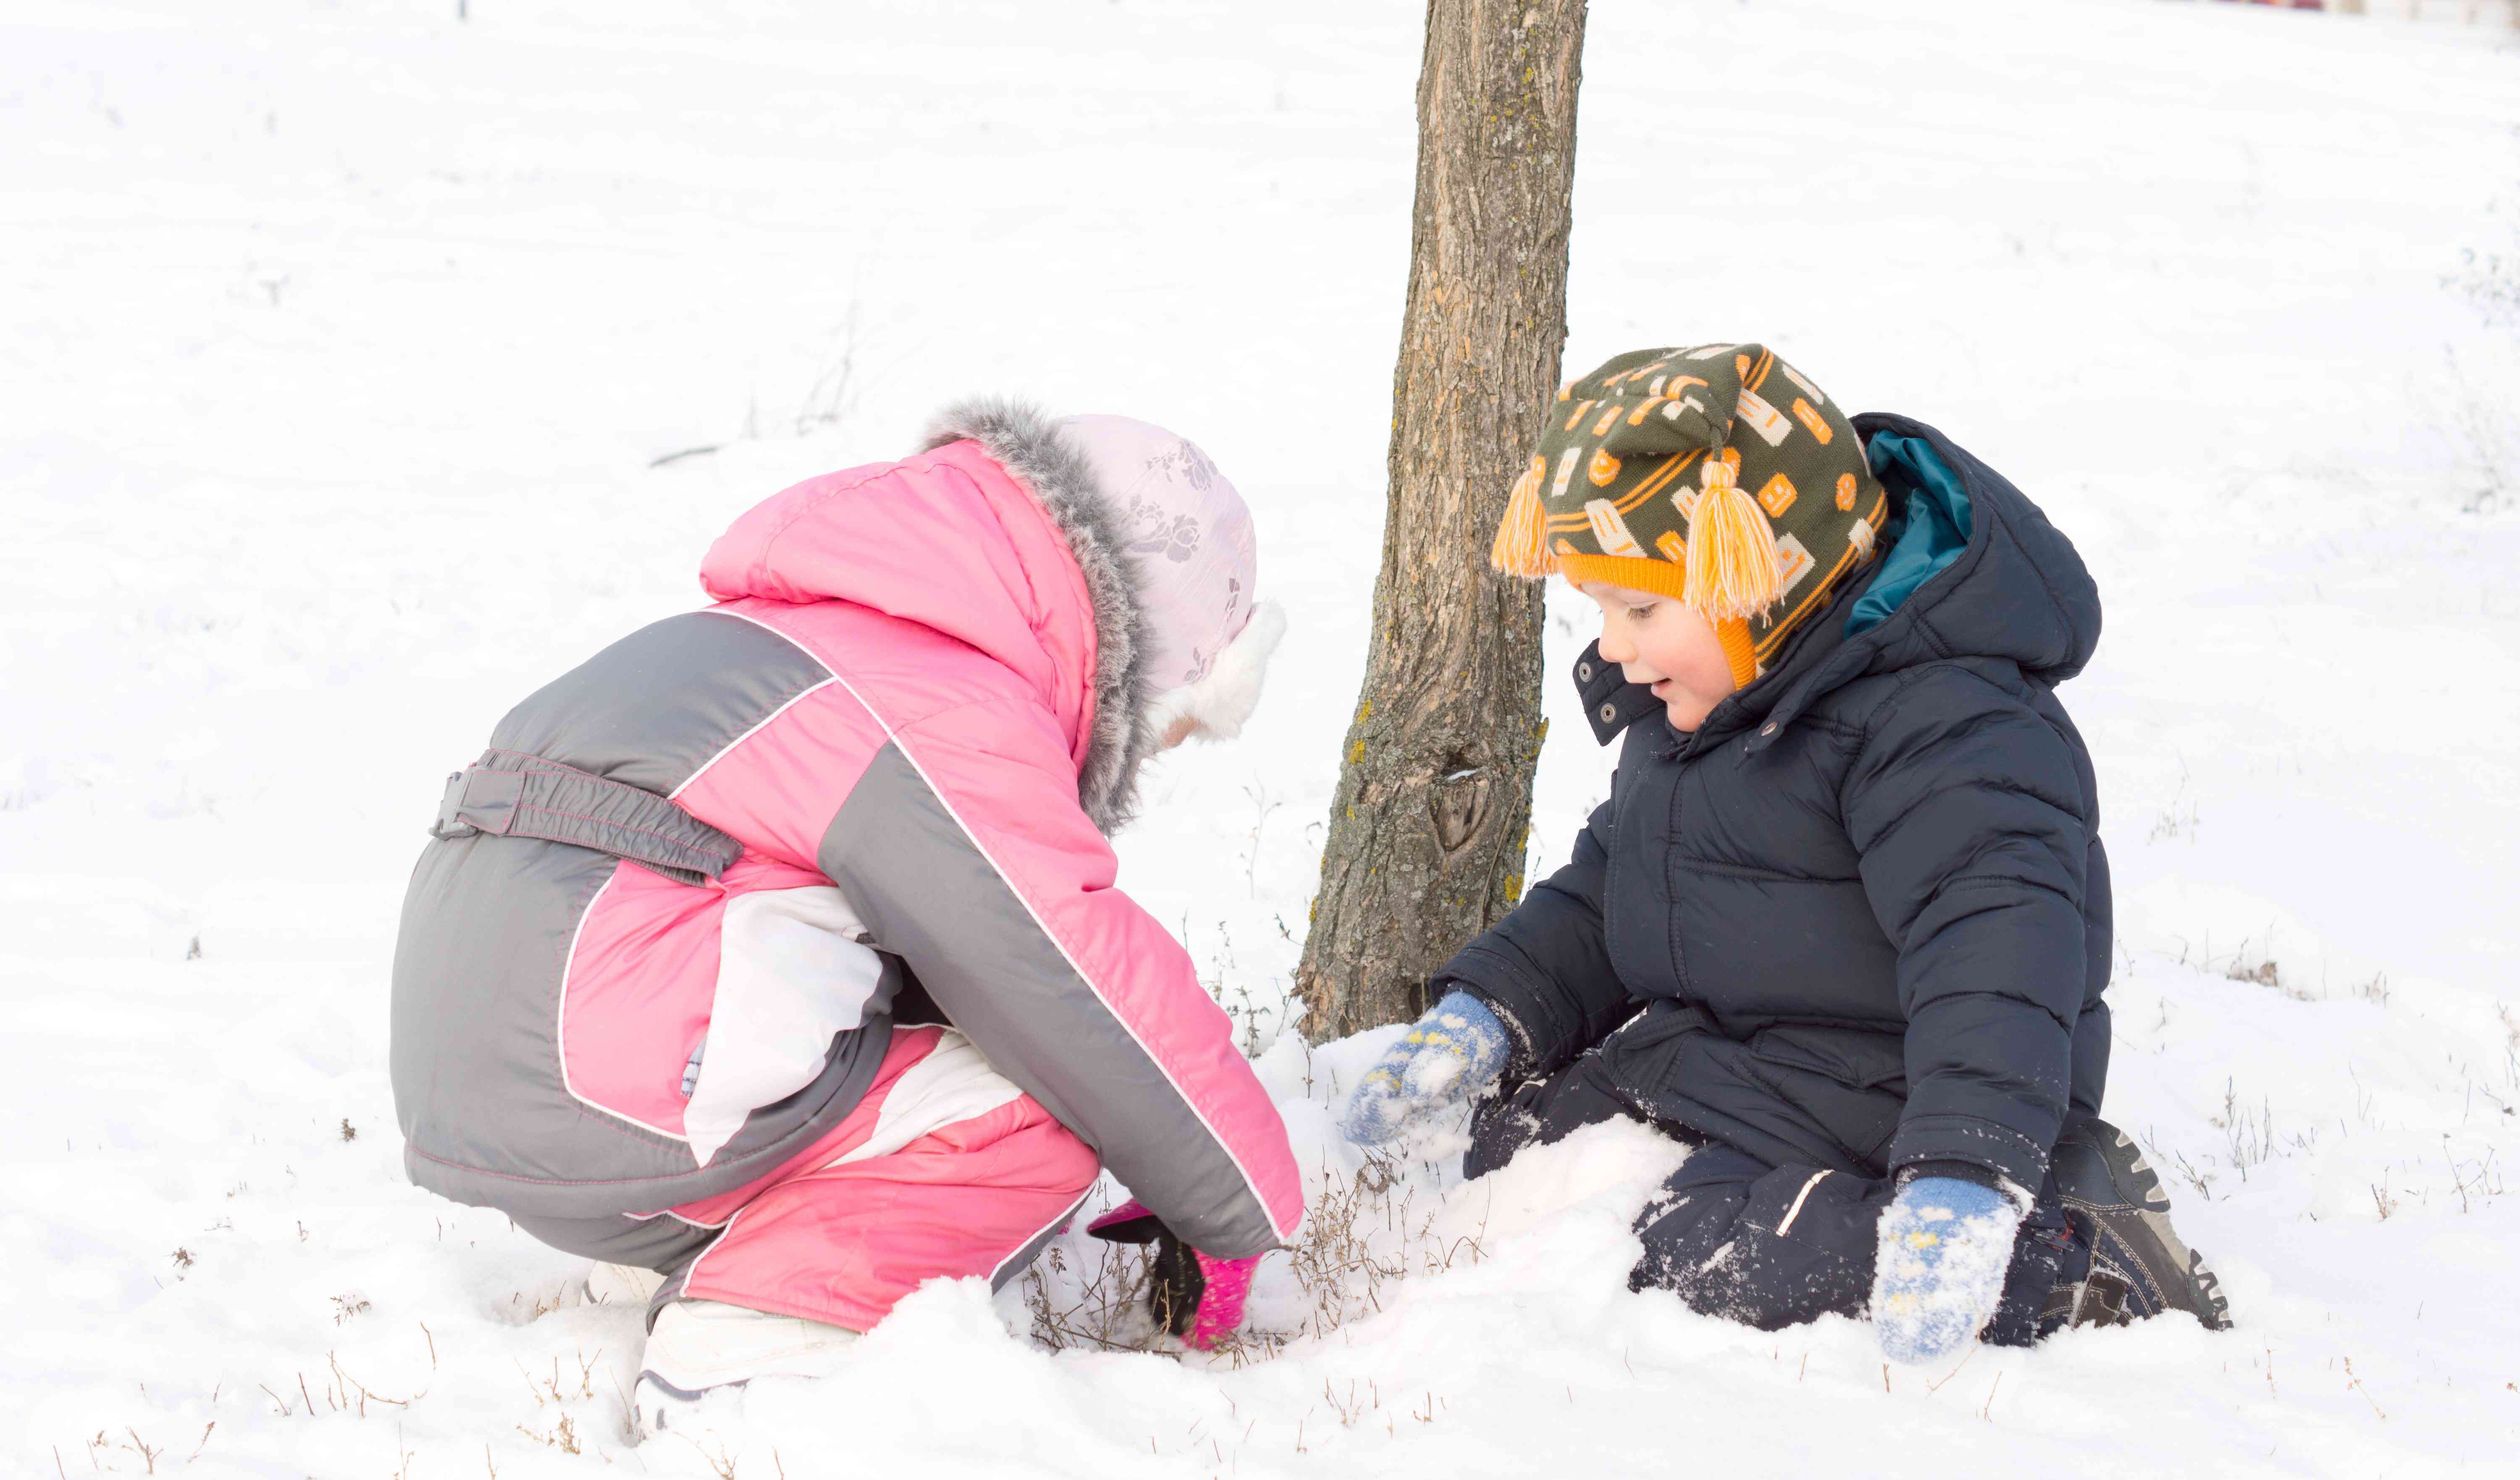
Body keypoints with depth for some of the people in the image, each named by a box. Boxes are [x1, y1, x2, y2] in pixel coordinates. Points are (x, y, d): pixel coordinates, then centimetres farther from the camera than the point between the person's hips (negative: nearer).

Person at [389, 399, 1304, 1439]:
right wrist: (1235, 1215, 7)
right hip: (597, 1108, -10)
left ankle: (667, 1258, 13)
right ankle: (743, 1352, -14)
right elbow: (1111, 1003, -9)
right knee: (1048, 1119, -8)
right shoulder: (952, 723, -10)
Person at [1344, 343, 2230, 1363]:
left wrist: (1962, 1177, -46)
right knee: (1514, 1146, 10)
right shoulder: (1693, 705, 9)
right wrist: (1487, 1013, 6)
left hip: (1859, 1107, -10)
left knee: (1702, 1270, -26)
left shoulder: (1943, 719, -24)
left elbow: (1994, 949, -35)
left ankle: (2078, 1265, -20)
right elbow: (1606, 887, 22)